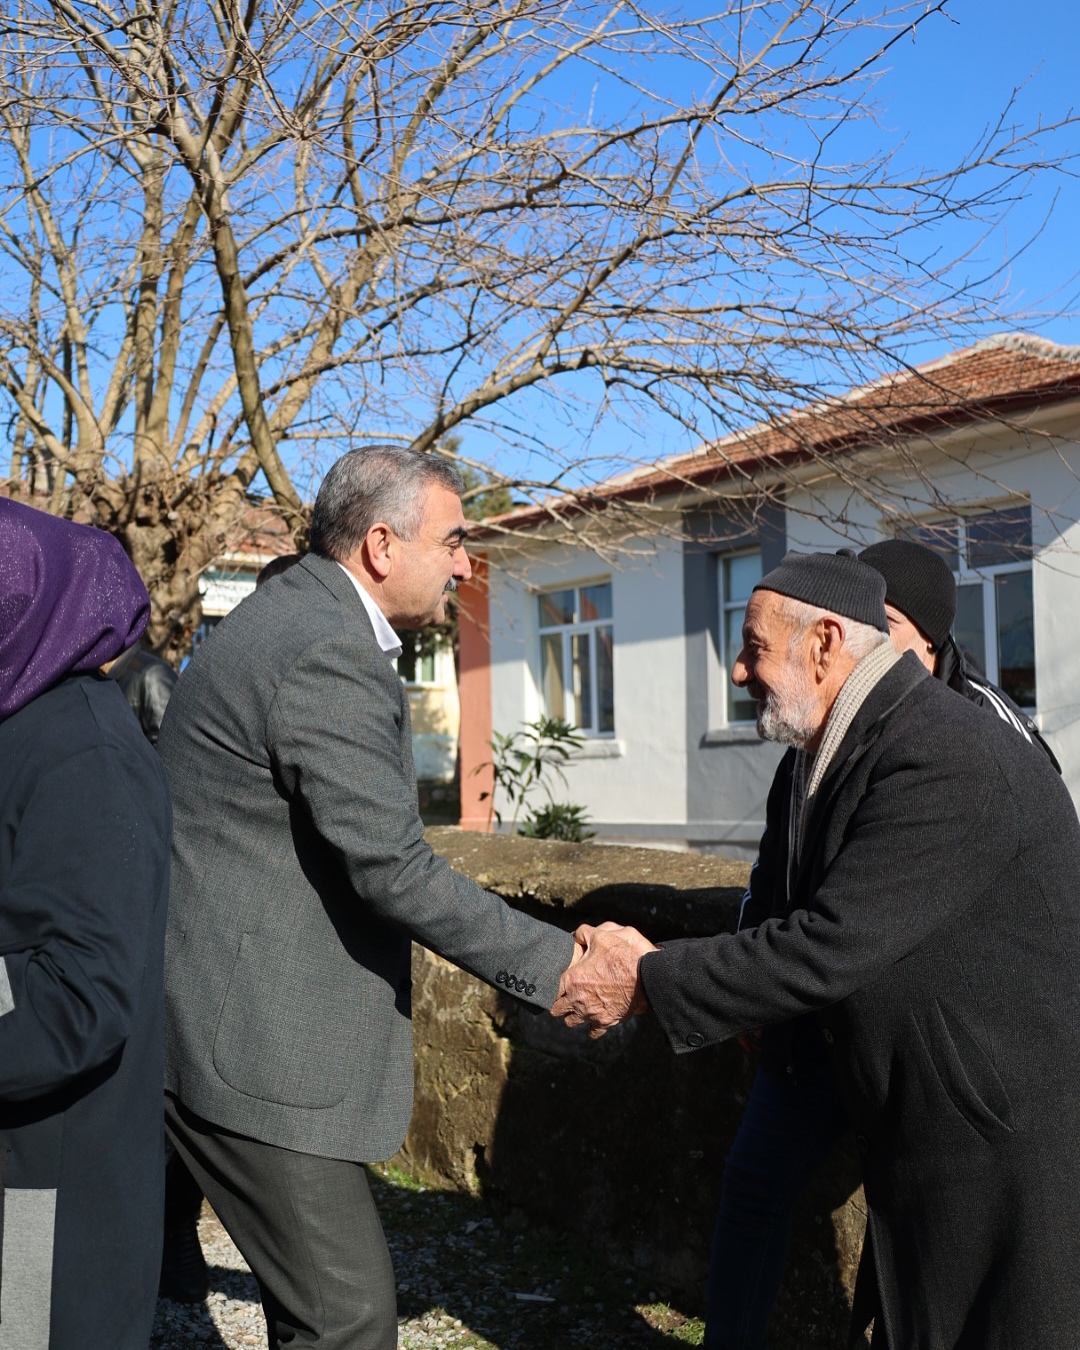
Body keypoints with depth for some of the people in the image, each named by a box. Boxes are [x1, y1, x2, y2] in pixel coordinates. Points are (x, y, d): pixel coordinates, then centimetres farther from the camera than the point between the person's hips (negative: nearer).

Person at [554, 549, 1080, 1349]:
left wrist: (648, 983, -20)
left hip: (1006, 1127, -9)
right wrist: (647, 964, -9)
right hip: (919, 1124, 9)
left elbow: (831, 947, -28)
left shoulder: (948, 762, -25)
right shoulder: (814, 758, 5)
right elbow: (778, 917, 8)